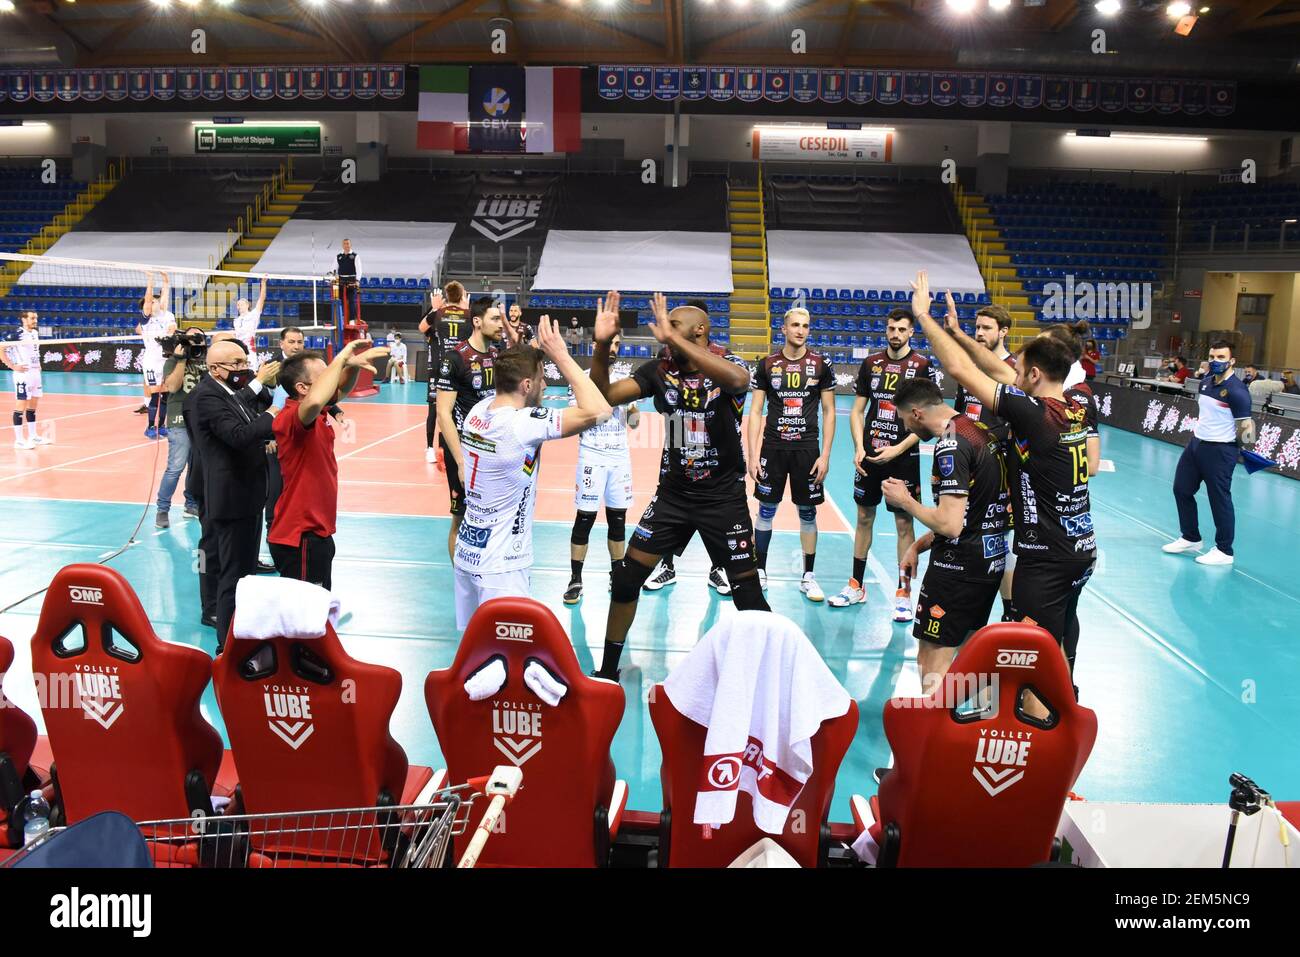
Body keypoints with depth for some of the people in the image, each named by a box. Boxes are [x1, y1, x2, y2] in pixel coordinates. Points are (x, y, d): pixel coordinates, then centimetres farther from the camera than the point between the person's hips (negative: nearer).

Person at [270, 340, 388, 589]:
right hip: (300, 540, -10)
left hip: (316, 533, 10)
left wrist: (353, 364, -4)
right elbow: (314, 401, -45)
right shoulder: (290, 417, -22)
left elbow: (342, 389, 19)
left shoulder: (317, 414, 4)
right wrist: (341, 358, -32)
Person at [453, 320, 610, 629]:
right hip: (500, 566, -8)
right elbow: (598, 411, -26)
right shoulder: (522, 424, -23)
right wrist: (560, 355, -19)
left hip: (467, 551, 8)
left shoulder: (478, 409, 0)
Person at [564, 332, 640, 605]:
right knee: (585, 518, -3)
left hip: (620, 456, 4)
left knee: (618, 518, 9)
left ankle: (617, 575, 21)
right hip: (592, 456, -4)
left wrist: (633, 407, -9)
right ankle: (575, 579, 6)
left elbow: (633, 423, 12)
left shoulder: (625, 379, 9)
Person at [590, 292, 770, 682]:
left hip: (723, 496, -3)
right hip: (673, 492, 4)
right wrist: (602, 345, -23)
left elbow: (737, 379, -38)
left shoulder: (728, 363, -13)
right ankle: (608, 669, 20)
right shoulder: (660, 370, -1)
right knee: (626, 578, 2)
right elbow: (606, 395, -7)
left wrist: (673, 338, -39)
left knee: (748, 593, -2)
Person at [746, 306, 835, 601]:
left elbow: (829, 412, 2)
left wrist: (825, 455, -5)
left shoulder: (821, 365, 0)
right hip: (772, 447, 0)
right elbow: (755, 412, 2)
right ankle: (760, 571, 21)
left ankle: (808, 577, 18)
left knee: (807, 513, 6)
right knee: (766, 510, 7)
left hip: (807, 449, 0)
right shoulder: (767, 365, 0)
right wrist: (752, 456, -5)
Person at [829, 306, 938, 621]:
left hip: (903, 457, -4)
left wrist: (897, 450, -14)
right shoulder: (871, 363, 6)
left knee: (904, 522, 2)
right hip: (869, 454, 4)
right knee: (864, 517, 11)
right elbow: (857, 411, 10)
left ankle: (903, 594, 11)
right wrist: (859, 448, -3)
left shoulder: (922, 365, -5)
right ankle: (856, 586, 23)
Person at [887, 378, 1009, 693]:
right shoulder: (981, 431, 10)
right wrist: (919, 545, 16)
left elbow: (950, 525, -25)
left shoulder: (950, 446, -19)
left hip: (959, 566, -10)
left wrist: (905, 501, -9)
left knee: (932, 659, -3)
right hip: (991, 560, 10)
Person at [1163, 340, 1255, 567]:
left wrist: (1238, 448, -5)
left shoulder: (1236, 390, -19)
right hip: (1197, 444, 9)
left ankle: (1224, 551, 13)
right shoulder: (1205, 381, 6)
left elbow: (1245, 427, -17)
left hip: (1220, 451, -9)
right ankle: (1190, 538, 33)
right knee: (1182, 489, 16)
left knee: (1219, 499, 0)